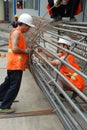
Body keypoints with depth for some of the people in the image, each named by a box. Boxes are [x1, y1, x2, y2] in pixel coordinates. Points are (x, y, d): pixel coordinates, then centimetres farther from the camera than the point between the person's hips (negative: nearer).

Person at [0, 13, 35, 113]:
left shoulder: (18, 32, 17)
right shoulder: (16, 33, -14)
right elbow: (14, 49, -23)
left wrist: (25, 50, 8)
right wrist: (25, 51, -11)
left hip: (14, 64, 10)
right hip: (16, 64, -10)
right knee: (14, 86, -2)